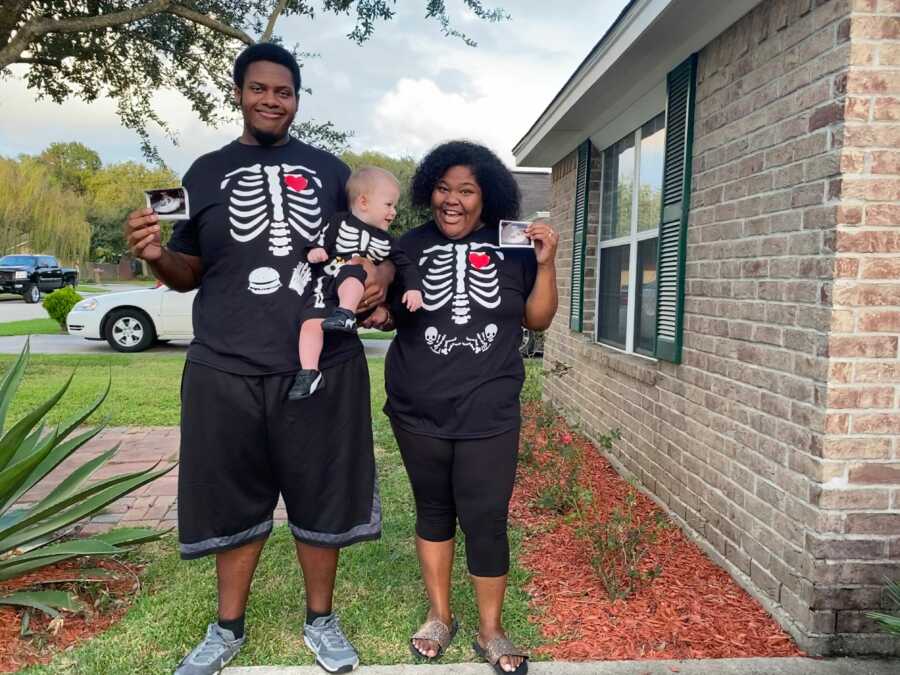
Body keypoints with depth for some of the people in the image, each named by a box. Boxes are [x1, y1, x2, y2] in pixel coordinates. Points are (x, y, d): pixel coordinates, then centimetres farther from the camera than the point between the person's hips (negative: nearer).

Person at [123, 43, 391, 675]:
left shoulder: (329, 169, 9)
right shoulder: (206, 172, 10)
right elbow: (191, 273, 12)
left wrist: (381, 275, -8)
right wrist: (157, 255, -10)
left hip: (324, 366, 0)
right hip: (227, 369, 1)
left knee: (321, 498, 10)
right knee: (234, 502, 12)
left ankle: (320, 619, 31)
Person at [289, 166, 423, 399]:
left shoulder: (386, 241, 18)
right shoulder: (340, 223, 9)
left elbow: (405, 266, 16)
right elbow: (318, 245, 8)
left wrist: (413, 289, 0)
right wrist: (313, 252, -14)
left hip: (359, 291, 0)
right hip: (326, 286, 0)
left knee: (350, 273, -34)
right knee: (311, 322, -23)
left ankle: (346, 315, -51)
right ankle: (309, 373, -24)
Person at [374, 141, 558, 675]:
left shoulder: (512, 248, 3)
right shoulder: (411, 246, 4)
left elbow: (537, 320, 5)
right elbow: (387, 313, 12)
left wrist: (546, 264, -8)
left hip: (490, 414, -1)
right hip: (420, 412, 1)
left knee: (486, 520, 2)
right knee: (434, 510, 14)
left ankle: (492, 631, 22)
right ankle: (440, 616, 33)